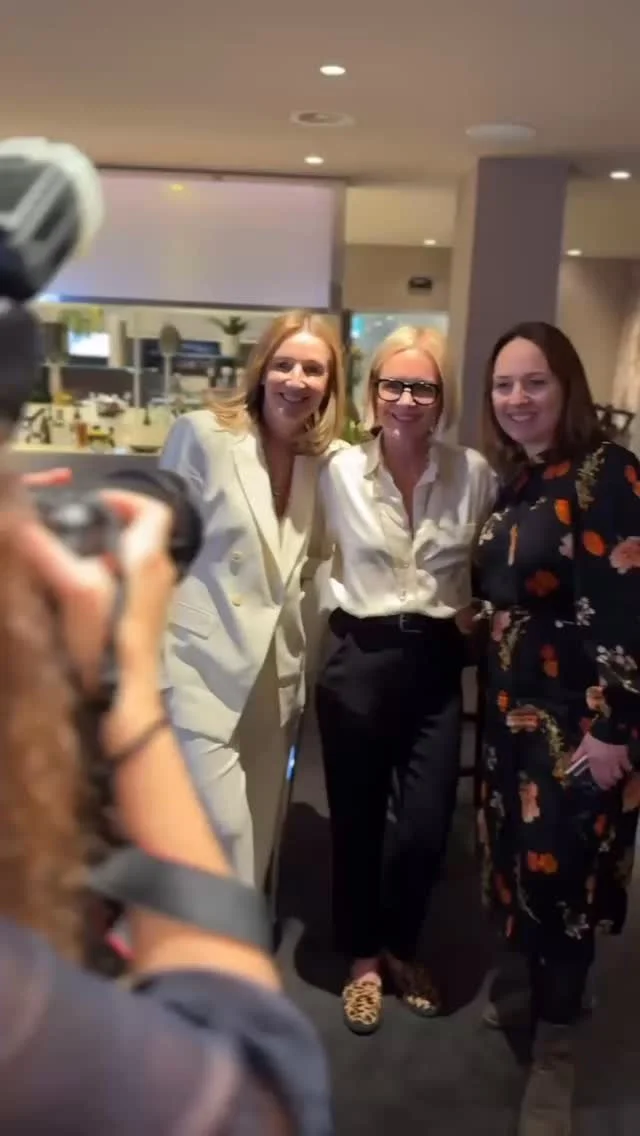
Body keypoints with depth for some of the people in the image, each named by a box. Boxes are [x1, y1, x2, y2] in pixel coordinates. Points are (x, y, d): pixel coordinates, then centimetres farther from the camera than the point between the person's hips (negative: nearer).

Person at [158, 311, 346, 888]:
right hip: (204, 674, -5)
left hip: (276, 682, 6)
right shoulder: (202, 435, -8)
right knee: (222, 836, -9)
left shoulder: (325, 460, 6)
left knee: (258, 843, 15)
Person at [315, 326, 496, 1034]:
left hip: (435, 663, 1)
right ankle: (362, 957, 34)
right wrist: (342, 601, -1)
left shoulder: (473, 473, -4)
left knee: (427, 827, 4)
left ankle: (400, 947, 34)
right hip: (358, 661, -1)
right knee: (356, 820, 11)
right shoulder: (338, 470, -5)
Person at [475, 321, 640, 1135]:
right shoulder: (514, 480, 8)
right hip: (512, 706, 7)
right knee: (519, 860, 16)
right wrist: (482, 663, 12)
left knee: (560, 871, 0)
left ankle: (554, 1047, 19)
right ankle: (530, 981, 38)